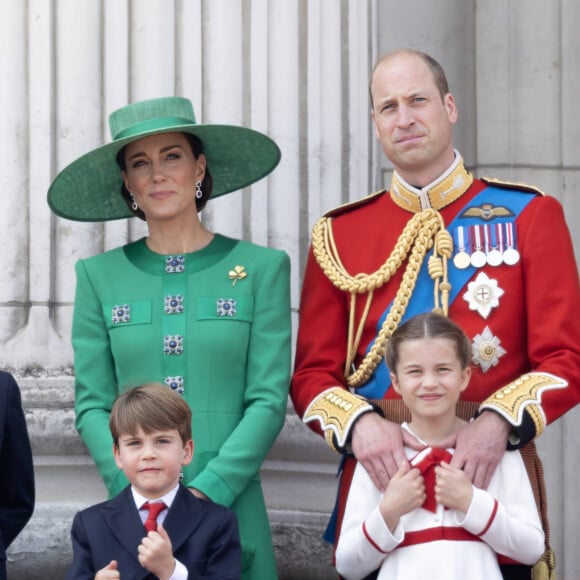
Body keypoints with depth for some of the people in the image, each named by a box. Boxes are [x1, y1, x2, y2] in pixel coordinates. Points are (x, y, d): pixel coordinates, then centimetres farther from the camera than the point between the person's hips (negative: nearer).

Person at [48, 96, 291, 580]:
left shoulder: (261, 268, 2)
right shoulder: (99, 276, 6)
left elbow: (269, 400, -4)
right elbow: (92, 405, 3)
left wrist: (208, 491, -14)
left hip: (231, 507, -1)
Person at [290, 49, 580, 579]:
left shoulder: (530, 214, 1)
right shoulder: (338, 233, 7)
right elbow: (313, 373, 5)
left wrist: (498, 423, -21)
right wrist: (358, 423, -16)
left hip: (491, 473, -1)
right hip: (380, 474, 1)